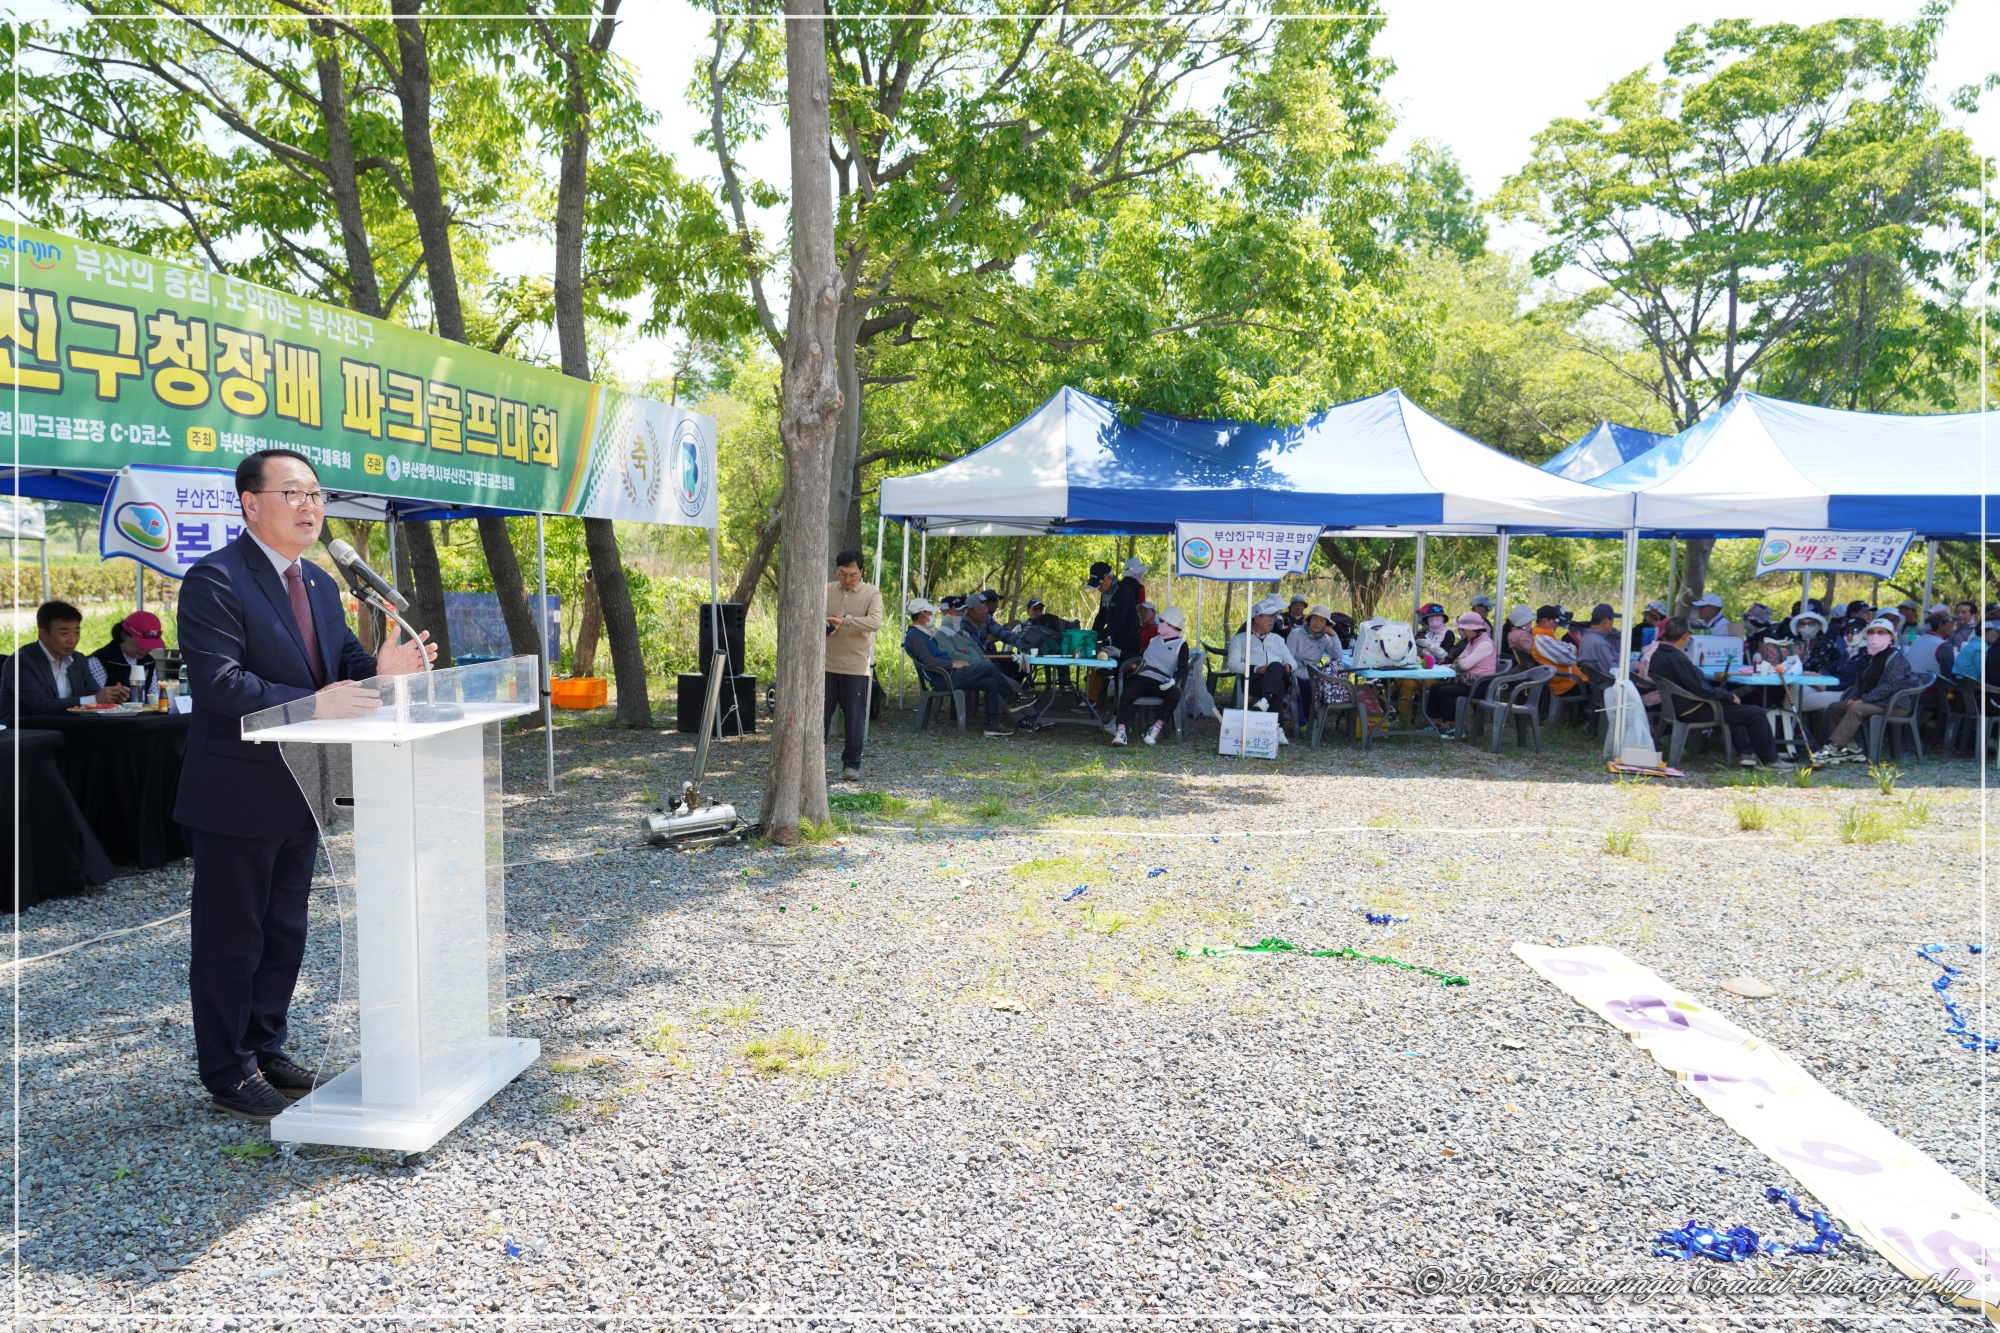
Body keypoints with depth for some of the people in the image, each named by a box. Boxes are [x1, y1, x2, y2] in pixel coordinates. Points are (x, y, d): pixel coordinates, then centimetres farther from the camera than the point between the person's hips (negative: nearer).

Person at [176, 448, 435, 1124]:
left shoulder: (319, 583, 12)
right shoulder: (215, 579, -16)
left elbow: (340, 662, 11)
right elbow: (217, 682, -25)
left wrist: (381, 666, -11)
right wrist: (313, 704, -34)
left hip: (299, 794, 8)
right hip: (237, 796, -8)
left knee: (284, 933, 19)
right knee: (231, 938, 6)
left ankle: (266, 1047, 35)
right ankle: (229, 1074, 20)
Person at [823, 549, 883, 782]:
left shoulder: (871, 594, -4)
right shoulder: (826, 591, 6)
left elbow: (875, 622, -19)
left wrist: (845, 620, -29)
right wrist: (824, 622, -19)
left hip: (856, 667, -3)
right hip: (827, 664, 3)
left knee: (854, 718, 3)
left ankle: (851, 764, 14)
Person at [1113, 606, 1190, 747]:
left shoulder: (1181, 645, 8)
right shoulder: (1153, 640, 22)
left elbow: (1183, 669, -3)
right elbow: (1139, 656, 30)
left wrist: (1174, 680, -24)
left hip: (1160, 685, -3)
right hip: (1141, 679, 3)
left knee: (1175, 693, -36)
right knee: (1126, 695, -30)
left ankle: (1156, 729, -32)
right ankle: (1121, 732, -41)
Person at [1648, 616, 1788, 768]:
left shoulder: (1658, 654, 1)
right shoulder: (1677, 659, -29)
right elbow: (1703, 691, -25)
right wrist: (1730, 696, -8)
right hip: (1694, 712, -10)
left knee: (1733, 707, 34)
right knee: (1756, 713, -2)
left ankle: (1746, 752, 32)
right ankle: (1769, 760, 14)